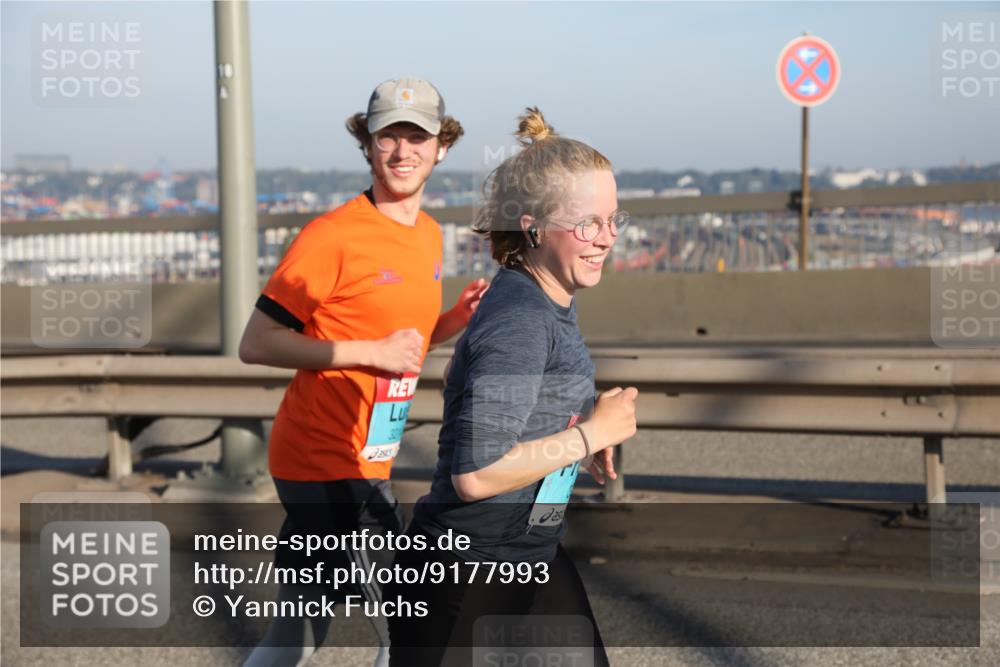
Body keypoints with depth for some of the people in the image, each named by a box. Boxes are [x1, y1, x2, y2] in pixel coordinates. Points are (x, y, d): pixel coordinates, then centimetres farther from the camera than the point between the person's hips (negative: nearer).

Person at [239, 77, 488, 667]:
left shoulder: (429, 235, 12)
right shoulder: (334, 236, -15)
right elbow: (257, 344, -17)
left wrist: (454, 320, 2)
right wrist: (372, 352, -21)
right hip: (331, 466, -9)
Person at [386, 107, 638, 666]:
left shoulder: (554, 305, 6)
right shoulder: (519, 323, -23)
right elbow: (475, 474, -29)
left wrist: (582, 443, 6)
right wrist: (591, 433, -20)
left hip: (534, 559, 9)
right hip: (466, 577, -9)